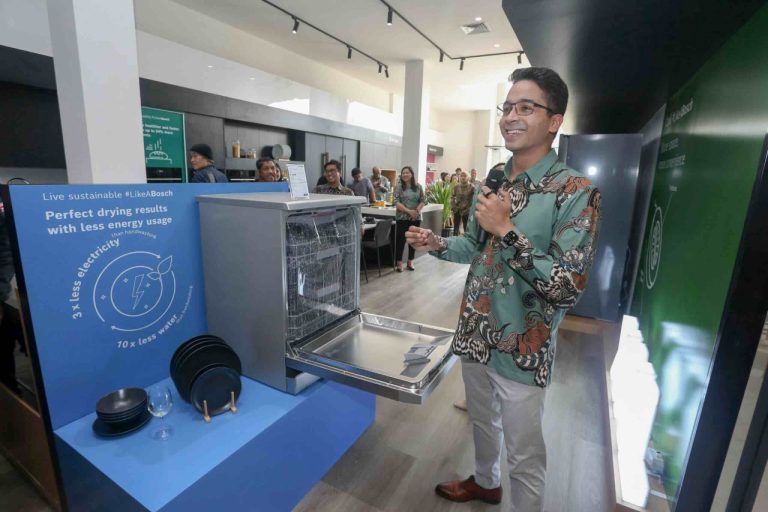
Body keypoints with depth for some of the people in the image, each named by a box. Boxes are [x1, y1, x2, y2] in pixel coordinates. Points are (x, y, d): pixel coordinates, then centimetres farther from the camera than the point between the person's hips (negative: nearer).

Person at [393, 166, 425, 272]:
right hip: (402, 218, -3)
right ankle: (399, 263, 8)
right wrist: (409, 211, -18)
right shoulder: (399, 187, -1)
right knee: (401, 240, -2)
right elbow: (396, 202, -9)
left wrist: (416, 210, -13)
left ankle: (410, 262, 21)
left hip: (416, 218, 3)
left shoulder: (418, 187, 6)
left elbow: (423, 201, 4)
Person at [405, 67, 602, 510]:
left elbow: (569, 288, -23)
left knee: (525, 453, 15)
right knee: (482, 420, 29)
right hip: (474, 334, 7)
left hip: (522, 350, -6)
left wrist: (507, 229, -29)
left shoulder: (576, 191, -17)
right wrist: (437, 244, -4)